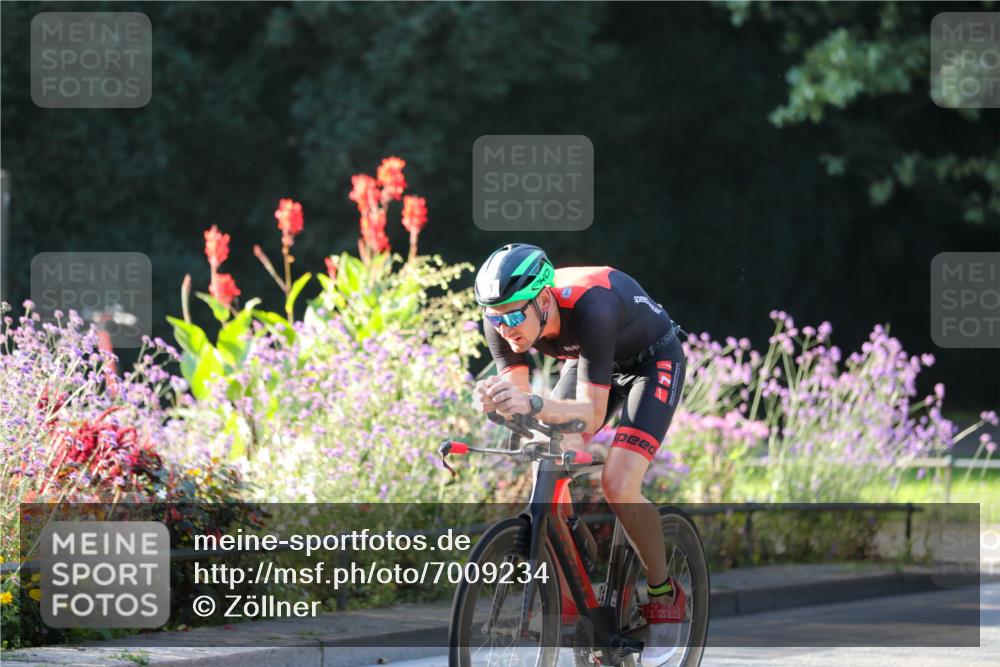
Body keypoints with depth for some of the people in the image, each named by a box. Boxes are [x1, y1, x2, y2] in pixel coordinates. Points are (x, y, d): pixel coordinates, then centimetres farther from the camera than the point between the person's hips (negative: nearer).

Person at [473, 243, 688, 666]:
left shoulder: (588, 306, -42)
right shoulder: (502, 317, -25)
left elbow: (592, 411, -41)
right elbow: (519, 400, -23)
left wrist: (535, 405, -59)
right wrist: (495, 402, -46)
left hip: (653, 362, -6)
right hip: (588, 360, 6)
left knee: (618, 485, -23)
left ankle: (664, 594, -1)